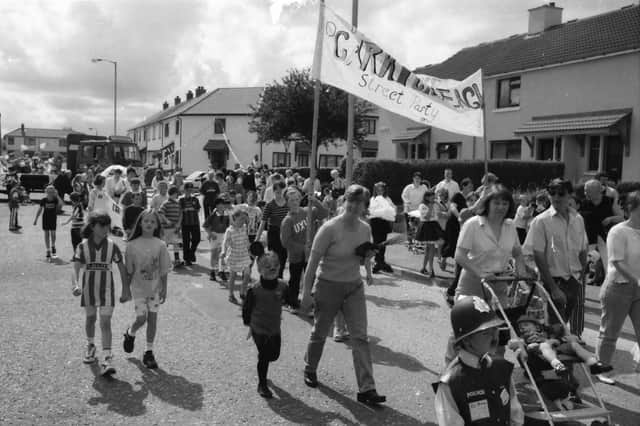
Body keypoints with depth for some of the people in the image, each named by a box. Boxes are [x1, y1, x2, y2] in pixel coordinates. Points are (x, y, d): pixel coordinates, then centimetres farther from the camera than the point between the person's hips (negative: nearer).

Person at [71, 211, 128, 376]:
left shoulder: (112, 246, -9)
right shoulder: (83, 247, -9)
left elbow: (122, 268, 0)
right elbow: (76, 268, -17)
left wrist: (125, 290, 4)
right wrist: (75, 285, -35)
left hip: (106, 289, -1)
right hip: (88, 288, 1)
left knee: (105, 323, -8)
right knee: (90, 319, 18)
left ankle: (107, 359, -11)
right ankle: (90, 346, 45)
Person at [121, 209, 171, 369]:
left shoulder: (160, 245, -5)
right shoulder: (132, 245, -7)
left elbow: (164, 270, 0)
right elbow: (129, 271, -2)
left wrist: (164, 289, -1)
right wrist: (126, 290, -1)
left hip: (155, 288, 1)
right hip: (138, 287, -1)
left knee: (152, 319, 4)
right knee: (141, 318, -7)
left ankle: (149, 352, 16)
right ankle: (130, 334, 28)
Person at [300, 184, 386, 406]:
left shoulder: (365, 228, -1)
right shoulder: (330, 228, -18)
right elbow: (313, 260, -15)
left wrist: (368, 256, -9)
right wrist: (306, 291, -15)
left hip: (354, 286, 4)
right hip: (329, 286, -4)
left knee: (360, 337, -3)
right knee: (319, 333, 13)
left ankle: (366, 389, -1)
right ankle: (310, 370, 40)